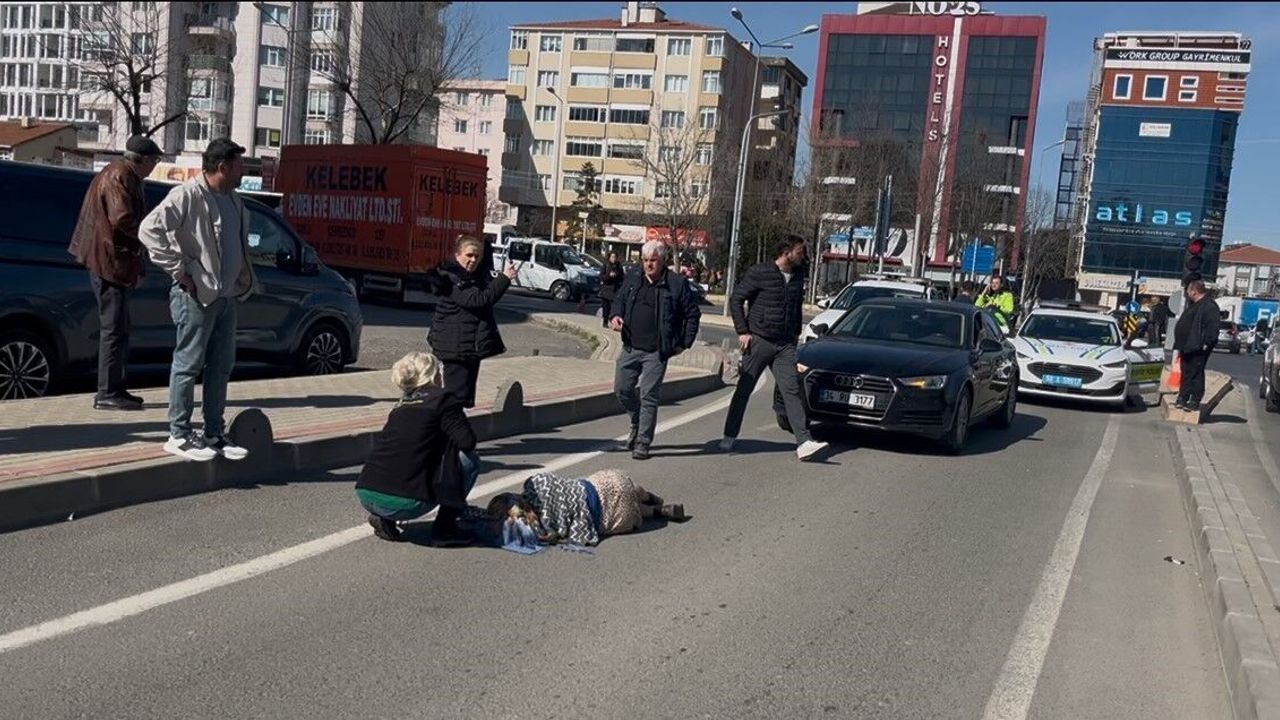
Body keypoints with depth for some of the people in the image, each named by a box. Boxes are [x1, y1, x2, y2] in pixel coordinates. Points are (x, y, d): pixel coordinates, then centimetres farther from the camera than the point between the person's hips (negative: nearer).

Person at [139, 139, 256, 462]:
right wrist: (179, 270, -18)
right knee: (188, 365, 0)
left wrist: (245, 281, 12)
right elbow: (150, 229, -19)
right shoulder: (187, 196, -12)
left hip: (227, 295, 8)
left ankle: (214, 433, 21)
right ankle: (179, 435, 9)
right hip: (196, 295, -8)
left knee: (221, 366, 12)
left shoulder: (233, 201, 14)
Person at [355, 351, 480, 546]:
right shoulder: (443, 400, 1)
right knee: (469, 460, 7)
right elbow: (467, 442, -8)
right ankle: (445, 526, 6)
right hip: (404, 504, -7)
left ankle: (384, 519, 17)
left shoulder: (402, 406, 21)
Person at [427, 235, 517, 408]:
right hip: (456, 347, -9)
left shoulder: (479, 274, 10)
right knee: (458, 396, -9)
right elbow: (478, 300, -25)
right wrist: (504, 278, -24)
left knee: (468, 397, 14)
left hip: (474, 345, 9)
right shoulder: (450, 279, -15)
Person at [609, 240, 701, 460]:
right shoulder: (632, 279, 8)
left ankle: (642, 443, 4)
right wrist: (615, 316, -1)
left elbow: (693, 314, 3)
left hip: (657, 352, -4)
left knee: (648, 396, -5)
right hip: (630, 348, 5)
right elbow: (618, 301, 21)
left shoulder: (677, 283, -4)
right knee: (622, 388, 4)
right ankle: (637, 422, 32)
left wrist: (684, 343, 0)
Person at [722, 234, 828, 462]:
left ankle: (804, 442, -9)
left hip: (785, 345, 4)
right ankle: (729, 437, 14)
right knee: (744, 390, 3)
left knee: (792, 391, -4)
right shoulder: (759, 273, -9)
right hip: (758, 341, -4)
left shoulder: (798, 276, 8)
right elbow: (736, 299, -5)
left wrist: (796, 332, 16)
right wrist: (742, 331, -9)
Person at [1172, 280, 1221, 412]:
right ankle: (1182, 400, 22)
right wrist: (1180, 346, 21)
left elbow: (1212, 327, -24)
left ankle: (1195, 402, 2)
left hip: (1198, 348, -10)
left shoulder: (1209, 306, -15)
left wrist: (1206, 343, -24)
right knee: (1186, 373, 15)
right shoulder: (1194, 305, 18)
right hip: (1188, 348, 10)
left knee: (1196, 375, -4)